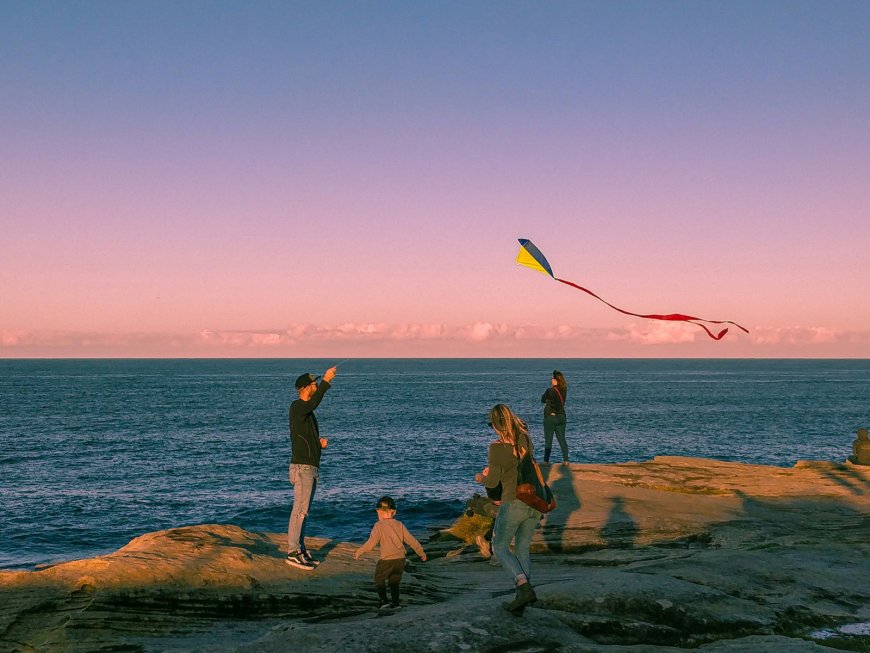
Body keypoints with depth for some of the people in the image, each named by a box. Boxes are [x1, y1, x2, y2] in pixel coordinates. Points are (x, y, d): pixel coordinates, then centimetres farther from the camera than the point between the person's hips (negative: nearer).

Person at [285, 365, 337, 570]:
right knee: (300, 510, -10)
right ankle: (293, 553, -8)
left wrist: (319, 443, 5)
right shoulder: (296, 407, -11)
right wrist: (326, 381, -35)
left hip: (311, 468, 10)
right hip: (302, 467, -10)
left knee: (303, 511, 12)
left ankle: (300, 549, 18)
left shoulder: (307, 412, 18)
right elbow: (314, 403, -34)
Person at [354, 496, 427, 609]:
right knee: (394, 582, 20)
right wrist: (421, 552, 19)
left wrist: (359, 552, -1)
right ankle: (395, 602, 19)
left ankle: (383, 600, -1)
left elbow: (371, 543, -15)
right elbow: (411, 540, 7)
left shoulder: (379, 526, -9)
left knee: (379, 579, 12)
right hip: (400, 559, 5)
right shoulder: (399, 525, 5)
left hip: (386, 560, -5)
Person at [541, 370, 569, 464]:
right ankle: (566, 460, 4)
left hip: (550, 417, -5)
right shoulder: (564, 390, 0)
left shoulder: (550, 391, -15)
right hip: (561, 417, 5)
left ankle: (546, 461, -1)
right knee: (562, 439, 9)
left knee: (548, 440, 0)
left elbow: (542, 400, 1)